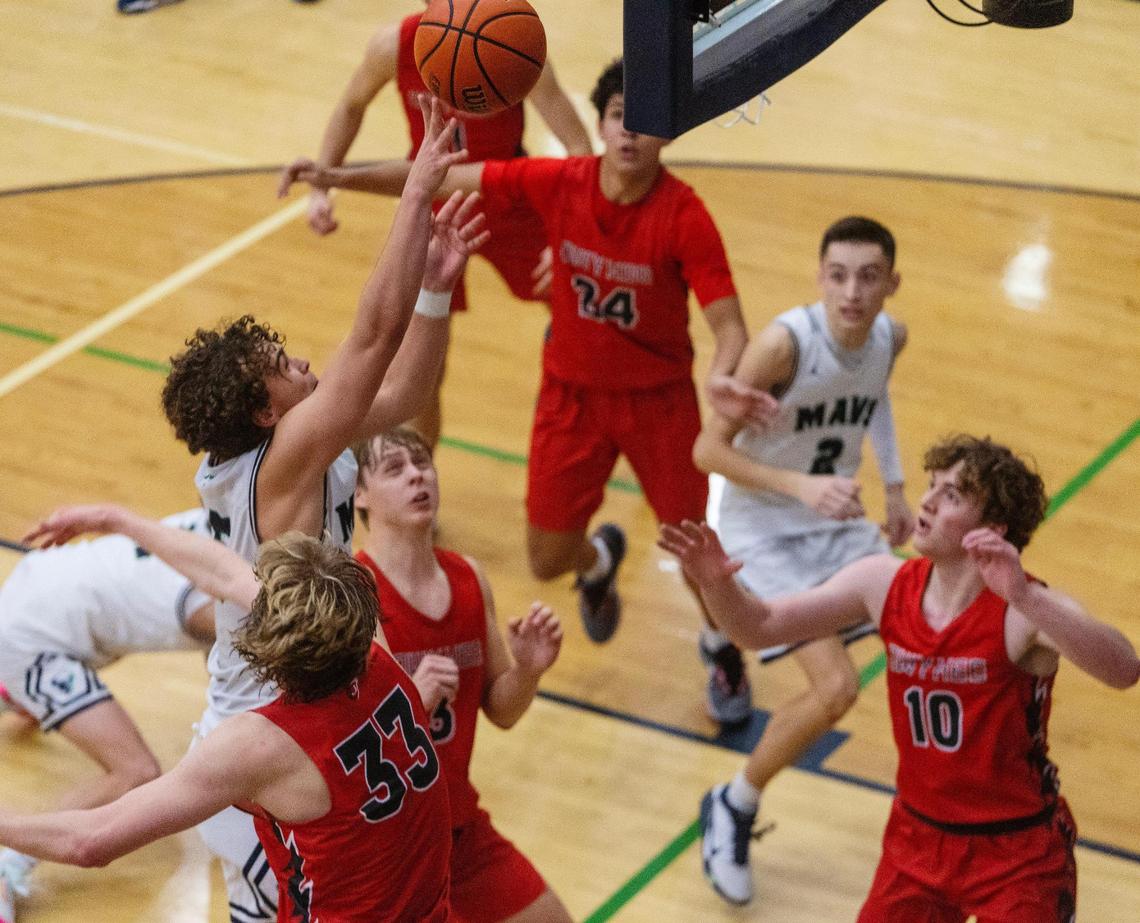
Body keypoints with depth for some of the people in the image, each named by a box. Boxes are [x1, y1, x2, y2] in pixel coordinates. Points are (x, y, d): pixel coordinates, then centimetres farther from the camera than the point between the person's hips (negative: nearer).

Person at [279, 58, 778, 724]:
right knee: (548, 561, 7)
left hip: (660, 400, -2)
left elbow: (728, 321, -25)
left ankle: (724, 656, 37)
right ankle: (600, 559, 48)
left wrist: (723, 375, -48)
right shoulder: (558, 183, -16)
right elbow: (442, 179, -11)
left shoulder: (685, 217, -23)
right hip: (573, 394, 2)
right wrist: (338, 177, -20)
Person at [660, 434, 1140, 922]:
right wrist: (716, 583, -23)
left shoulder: (1024, 609, -24)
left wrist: (1024, 597, -53)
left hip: (1017, 856, -5)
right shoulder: (884, 583, -7)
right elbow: (760, 627, -1)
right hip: (919, 838, 5)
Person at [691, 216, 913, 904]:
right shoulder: (785, 343, -28)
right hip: (761, 531, -7)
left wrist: (895, 489, 14)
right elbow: (709, 449, -24)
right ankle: (733, 809, 5)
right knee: (837, 689, -19)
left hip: (835, 524, 7)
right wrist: (800, 486, -35)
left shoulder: (891, 337, -7)